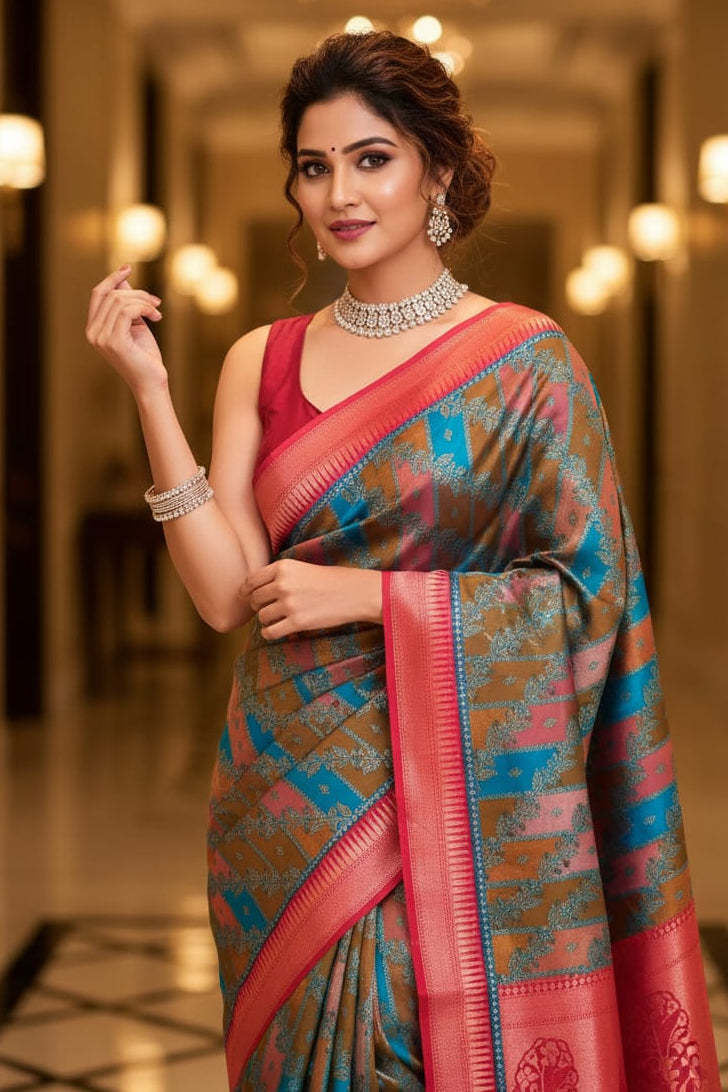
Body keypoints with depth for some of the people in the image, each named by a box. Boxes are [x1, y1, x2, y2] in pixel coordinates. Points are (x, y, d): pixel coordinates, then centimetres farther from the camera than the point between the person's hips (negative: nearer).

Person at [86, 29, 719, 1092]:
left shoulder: (524, 358, -5)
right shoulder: (262, 362, 5)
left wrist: (365, 595, -12)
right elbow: (226, 593, -3)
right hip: (293, 797, 3)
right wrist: (151, 391, -9)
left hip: (466, 801, -3)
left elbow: (590, 589, -8)